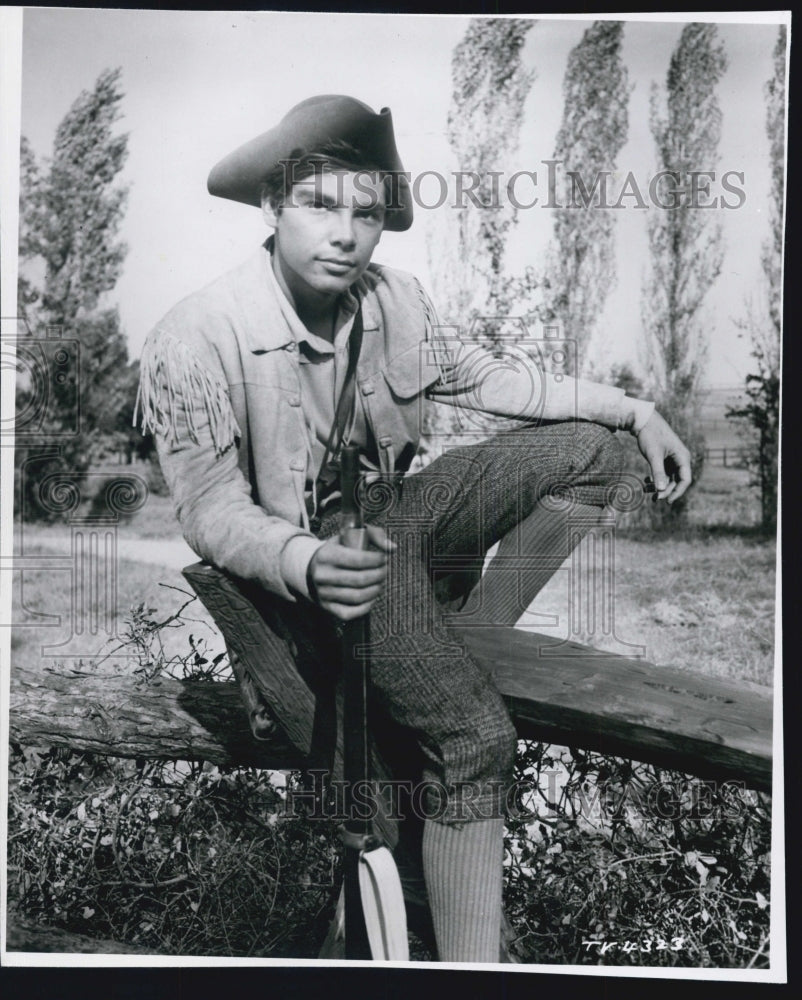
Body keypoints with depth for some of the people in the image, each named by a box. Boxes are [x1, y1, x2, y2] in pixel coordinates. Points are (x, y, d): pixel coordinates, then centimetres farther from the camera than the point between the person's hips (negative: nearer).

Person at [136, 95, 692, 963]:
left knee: (588, 451, 0)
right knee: (477, 737, -24)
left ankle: (474, 645, 1)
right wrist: (305, 562, -40)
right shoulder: (197, 339, -21)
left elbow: (481, 377, 8)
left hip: (393, 508, 7)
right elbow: (210, 510, -18)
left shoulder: (392, 297, -5)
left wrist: (635, 410, 3)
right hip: (315, 551, -7)